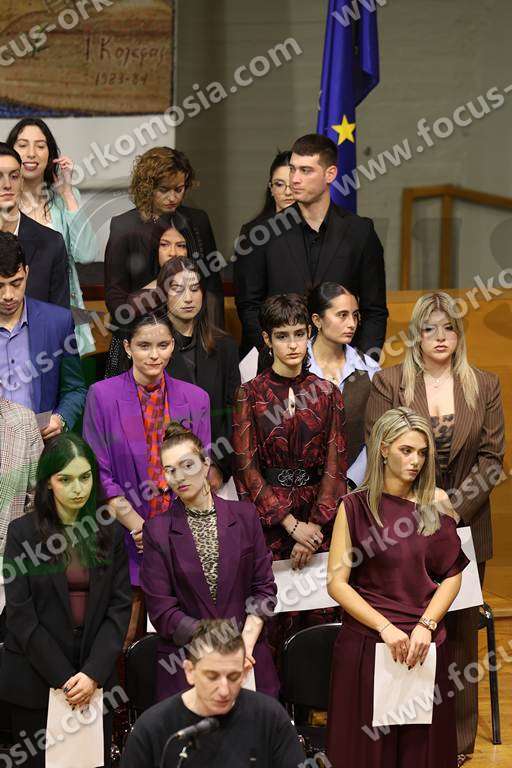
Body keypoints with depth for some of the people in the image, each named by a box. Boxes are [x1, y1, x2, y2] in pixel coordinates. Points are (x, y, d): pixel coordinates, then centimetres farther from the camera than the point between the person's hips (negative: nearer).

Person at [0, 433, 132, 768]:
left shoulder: (110, 532, 6)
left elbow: (120, 606, 2)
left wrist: (93, 673, -10)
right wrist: (63, 677, -12)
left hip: (96, 677, 2)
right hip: (36, 680, -2)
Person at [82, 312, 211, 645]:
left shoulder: (195, 398, 7)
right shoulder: (102, 395, -1)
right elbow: (99, 473, -3)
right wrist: (139, 527, -11)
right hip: (124, 538, -2)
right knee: (123, 642, -1)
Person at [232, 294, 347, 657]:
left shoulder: (327, 394, 6)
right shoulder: (251, 394, 0)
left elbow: (335, 465, 2)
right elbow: (246, 466, -4)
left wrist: (315, 526, -9)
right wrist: (291, 524, -10)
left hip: (320, 518, 2)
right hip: (267, 515, -2)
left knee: (321, 619, -2)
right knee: (276, 623, -6)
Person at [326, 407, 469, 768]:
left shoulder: (436, 503, 5)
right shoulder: (356, 507, -3)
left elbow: (453, 575, 5)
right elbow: (337, 583, -6)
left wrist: (426, 625, -9)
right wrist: (385, 627, -13)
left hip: (426, 644, 2)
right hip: (367, 642, -2)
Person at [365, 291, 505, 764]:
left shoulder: (485, 387, 6)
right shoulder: (388, 384, 0)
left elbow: (492, 459, 2)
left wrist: (453, 509, -10)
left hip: (464, 528, 2)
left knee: (460, 631, 6)